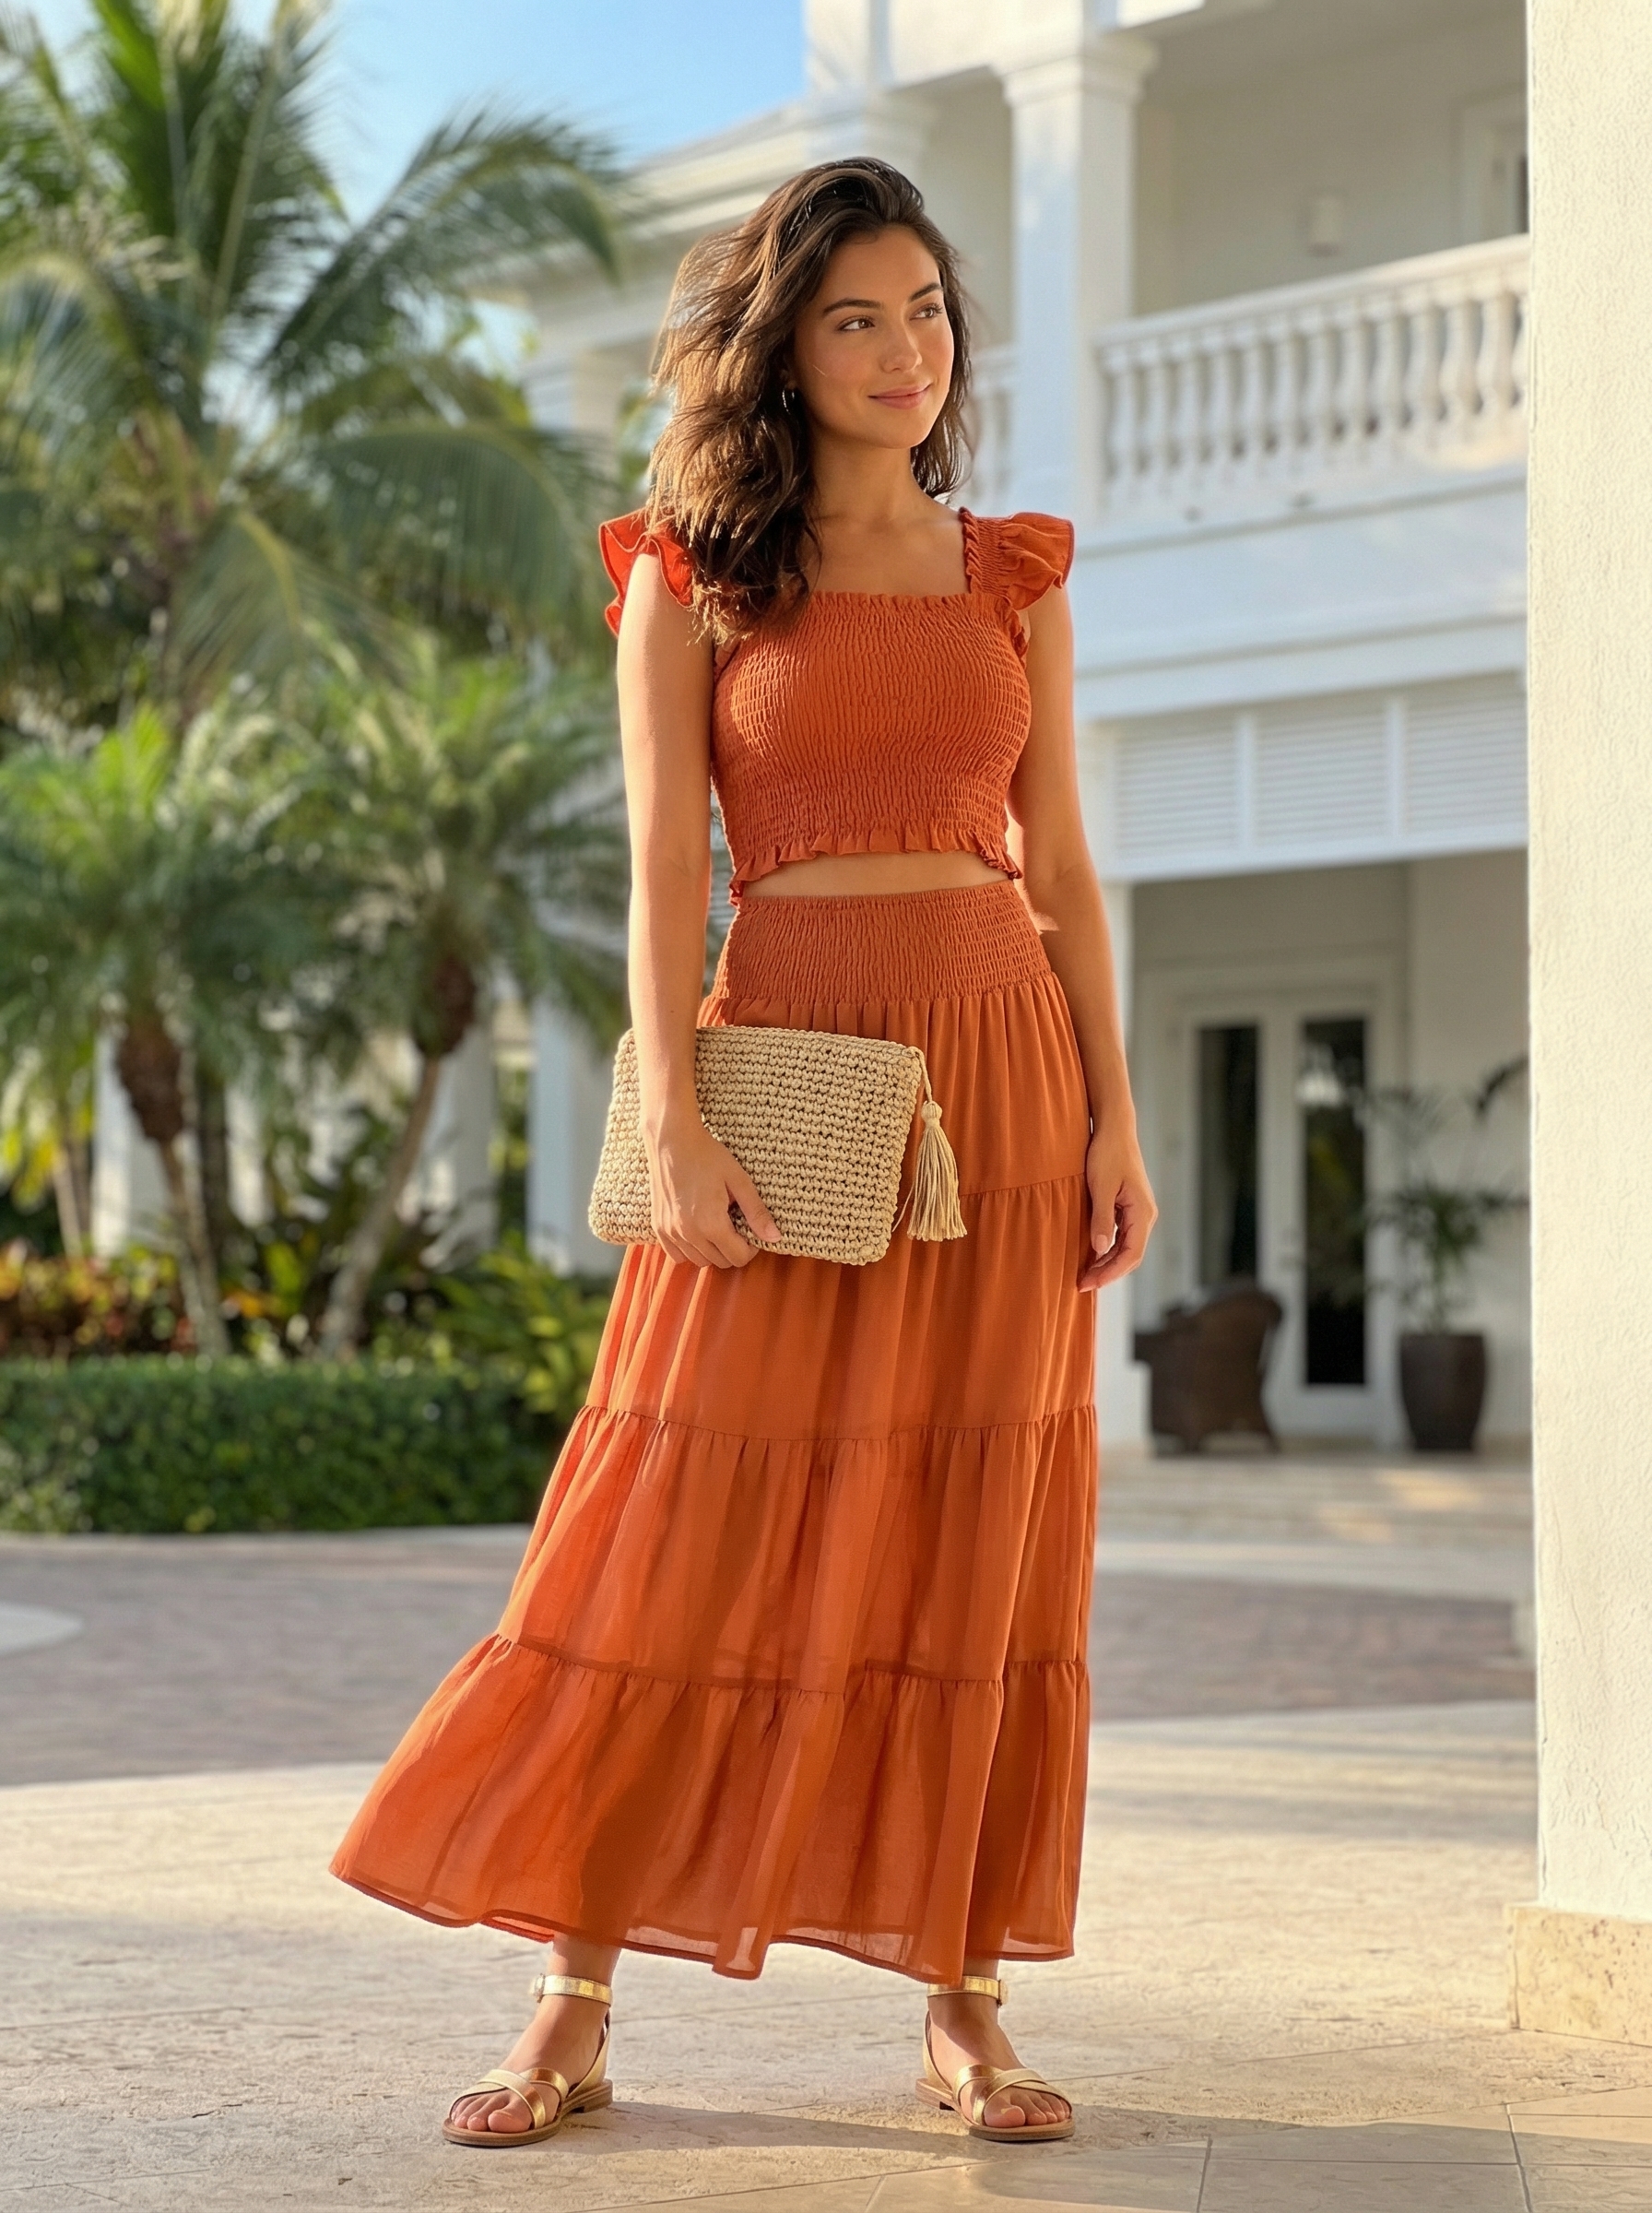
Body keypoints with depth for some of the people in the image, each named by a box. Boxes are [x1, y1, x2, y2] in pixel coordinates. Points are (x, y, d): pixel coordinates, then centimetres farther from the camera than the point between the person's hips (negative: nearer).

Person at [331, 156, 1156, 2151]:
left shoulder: (1015, 578, 12)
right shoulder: (693, 580, 4)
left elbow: (1060, 868, 11)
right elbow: (667, 867, -3)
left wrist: (1114, 1120, 3)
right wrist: (676, 1125, -13)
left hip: (1001, 1071, 3)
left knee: (975, 1548, 2)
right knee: (691, 1538, -3)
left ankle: (963, 2009, 9)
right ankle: (573, 2009, 5)